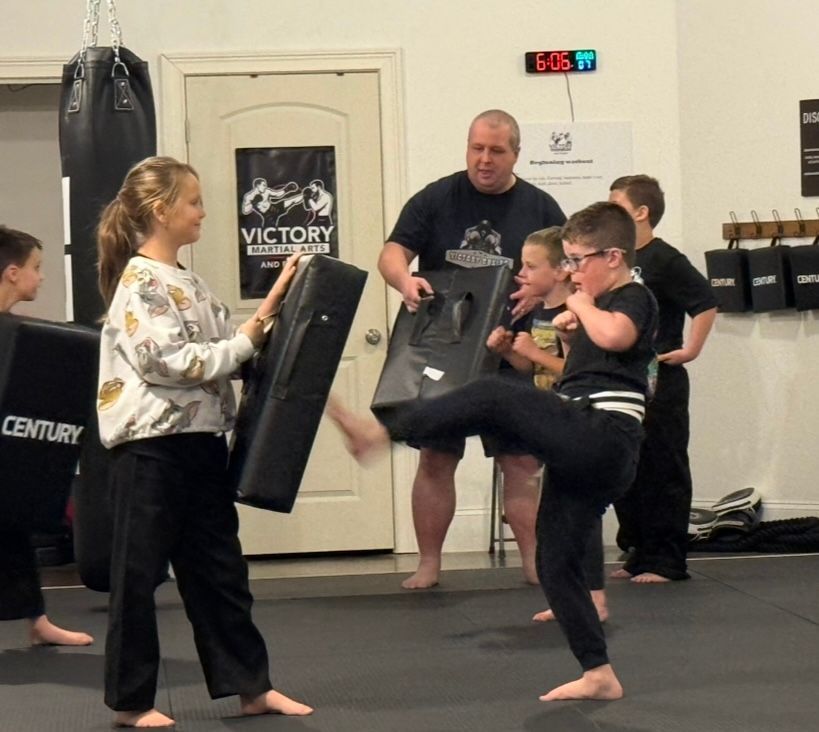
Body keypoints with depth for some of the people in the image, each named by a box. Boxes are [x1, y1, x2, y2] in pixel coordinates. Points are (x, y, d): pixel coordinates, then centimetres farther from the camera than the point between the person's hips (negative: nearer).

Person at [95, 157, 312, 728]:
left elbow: (223, 348, 18)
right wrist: (248, 340, -15)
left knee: (219, 568, 12)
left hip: (201, 441, 9)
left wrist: (267, 314, 4)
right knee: (139, 573, 2)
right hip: (151, 447, -9)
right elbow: (171, 361, -20)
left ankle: (251, 686, 19)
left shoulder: (188, 282, 15)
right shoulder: (138, 283, -12)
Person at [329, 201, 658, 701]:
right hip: (586, 453, 11)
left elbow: (614, 335, -27)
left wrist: (584, 306, -7)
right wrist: (571, 333, 14)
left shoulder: (635, 299, -3)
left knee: (494, 398, -22)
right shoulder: (600, 304, 26)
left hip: (600, 434, -11)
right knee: (556, 562, 9)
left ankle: (381, 434, -21)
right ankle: (600, 676, 12)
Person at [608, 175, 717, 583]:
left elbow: (706, 303, -15)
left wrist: (691, 350, -14)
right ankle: (638, 554, 22)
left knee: (663, 472, -3)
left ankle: (666, 561, 2)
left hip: (659, 384, -8)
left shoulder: (664, 261, -12)